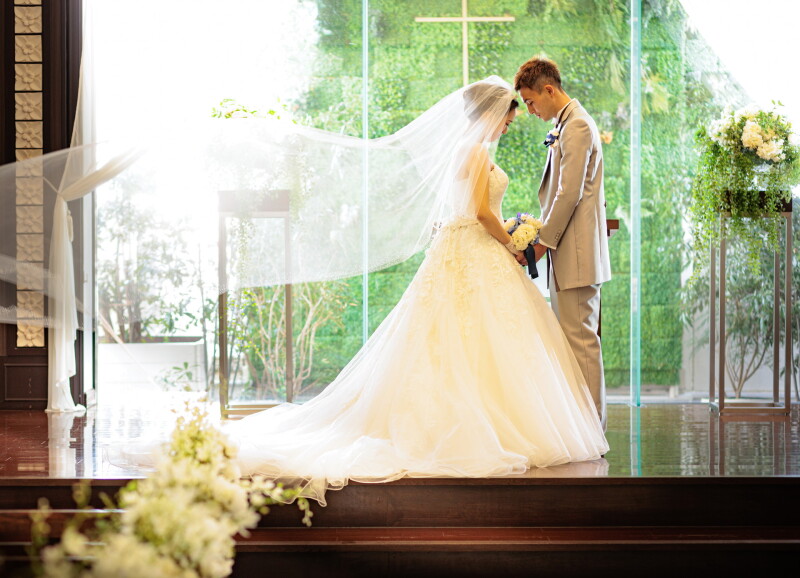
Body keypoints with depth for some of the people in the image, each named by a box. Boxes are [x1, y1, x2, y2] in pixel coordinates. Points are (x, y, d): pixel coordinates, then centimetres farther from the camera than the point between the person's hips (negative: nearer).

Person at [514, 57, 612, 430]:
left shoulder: (577, 126, -13)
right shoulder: (565, 125, 18)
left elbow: (570, 193, -19)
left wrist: (544, 242, -15)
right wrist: (544, 234, 12)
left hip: (576, 251, -11)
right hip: (566, 252, 11)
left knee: (580, 338, -7)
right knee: (568, 338, 12)